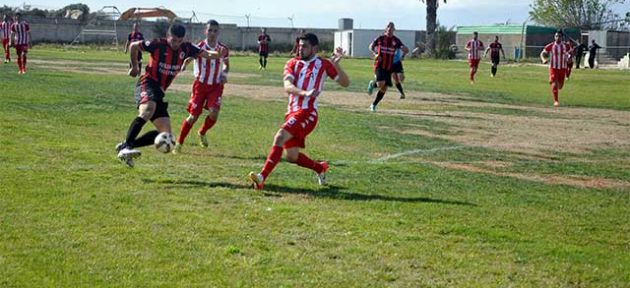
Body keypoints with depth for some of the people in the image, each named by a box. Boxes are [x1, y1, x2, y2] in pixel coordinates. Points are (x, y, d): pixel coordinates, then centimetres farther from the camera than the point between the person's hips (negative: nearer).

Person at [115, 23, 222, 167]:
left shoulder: (186, 48, 5)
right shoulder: (158, 45, -9)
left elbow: (207, 54, -2)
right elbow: (133, 46, 3)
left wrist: (217, 54, -24)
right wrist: (134, 67, 12)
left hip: (159, 92, 6)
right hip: (147, 84, -6)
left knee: (165, 133, -2)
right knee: (148, 109, -39)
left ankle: (124, 147, 2)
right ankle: (126, 146, -42)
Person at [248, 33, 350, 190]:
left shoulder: (323, 64, 3)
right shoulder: (292, 63, 11)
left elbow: (345, 83, 0)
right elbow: (287, 87, -7)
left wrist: (336, 64, -15)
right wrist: (304, 92, -27)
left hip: (307, 113, -6)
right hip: (292, 112, 6)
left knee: (280, 137, -25)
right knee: (292, 157, 10)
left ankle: (262, 177, -28)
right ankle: (320, 168, 36)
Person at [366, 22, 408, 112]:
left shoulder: (396, 40, 2)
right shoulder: (380, 38, -1)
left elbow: (406, 50, 1)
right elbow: (371, 46, 12)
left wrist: (404, 49, -23)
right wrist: (375, 54, -7)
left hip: (389, 67, 3)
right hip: (379, 65, -3)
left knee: (384, 88, 4)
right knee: (381, 83, -25)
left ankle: (374, 105, 21)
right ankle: (372, 84, 10)